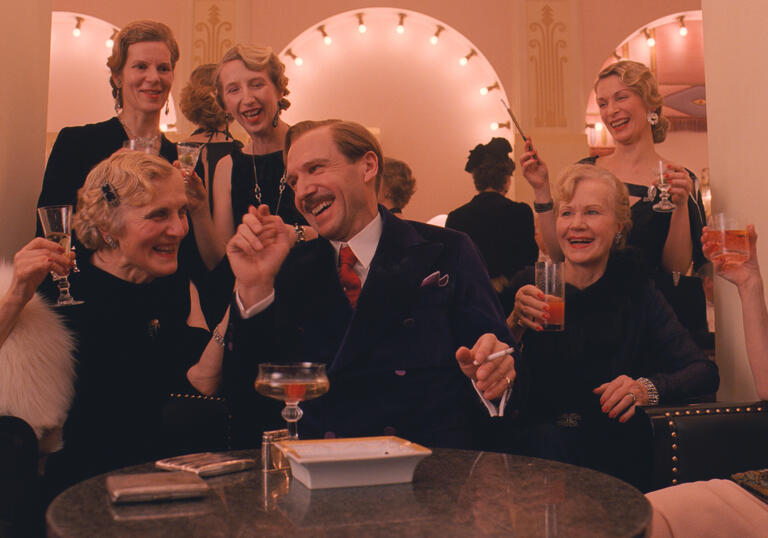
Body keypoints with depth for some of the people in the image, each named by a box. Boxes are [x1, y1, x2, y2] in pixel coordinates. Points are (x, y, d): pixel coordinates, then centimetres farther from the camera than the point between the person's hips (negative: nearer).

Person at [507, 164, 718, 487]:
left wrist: (648, 388, -22)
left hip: (615, 448, 1)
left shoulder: (634, 291, 3)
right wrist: (516, 324, -23)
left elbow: (705, 372, -3)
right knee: (550, 441, -33)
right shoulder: (530, 287, 2)